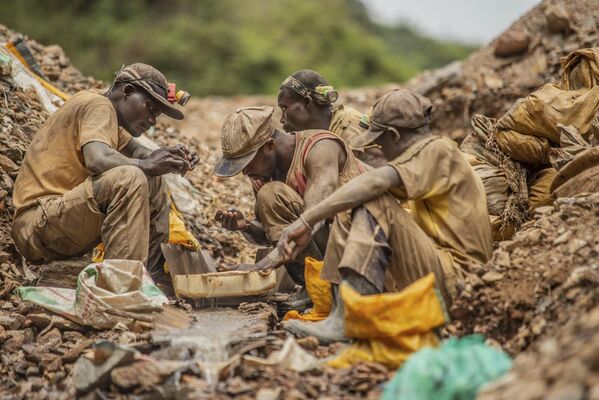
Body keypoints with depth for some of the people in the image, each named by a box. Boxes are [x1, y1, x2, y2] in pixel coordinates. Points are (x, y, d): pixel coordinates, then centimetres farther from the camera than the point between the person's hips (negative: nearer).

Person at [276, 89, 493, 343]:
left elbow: (376, 182, -27)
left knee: (374, 205, -23)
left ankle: (344, 321, -32)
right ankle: (340, 312, -11)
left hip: (455, 280, -10)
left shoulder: (437, 151, -10)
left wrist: (307, 220, -30)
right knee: (346, 220, 7)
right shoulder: (430, 154, 21)